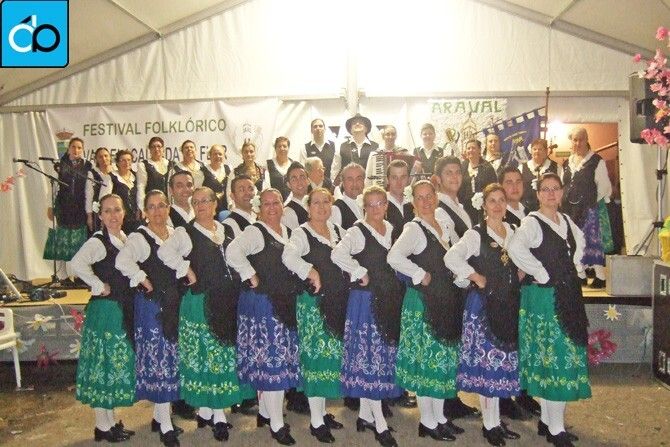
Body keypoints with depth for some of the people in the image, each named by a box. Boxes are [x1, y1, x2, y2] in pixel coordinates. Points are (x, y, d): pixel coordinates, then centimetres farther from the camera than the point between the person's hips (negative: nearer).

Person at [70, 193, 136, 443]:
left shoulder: (127, 239, 8)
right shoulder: (98, 241, -15)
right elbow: (77, 263, -34)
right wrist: (99, 286, -24)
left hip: (124, 310, 8)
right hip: (105, 310, -8)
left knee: (119, 364, 15)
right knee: (104, 365, 3)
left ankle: (111, 421, 30)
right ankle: (103, 427, 17)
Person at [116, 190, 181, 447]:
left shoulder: (176, 234, 9)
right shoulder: (138, 238, -11)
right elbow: (122, 261, -29)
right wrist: (143, 280, -20)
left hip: (174, 303, 6)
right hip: (152, 305, -6)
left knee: (170, 358, 13)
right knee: (158, 359, -1)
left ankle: (159, 415, 30)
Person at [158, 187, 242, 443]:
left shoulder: (226, 229, 9)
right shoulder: (185, 232, -5)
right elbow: (165, 251, -24)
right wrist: (187, 270, -18)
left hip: (227, 301, 5)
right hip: (200, 302, -5)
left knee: (225, 353, 10)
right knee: (203, 355, 2)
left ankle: (214, 411, 24)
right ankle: (209, 411, 15)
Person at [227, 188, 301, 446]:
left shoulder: (288, 232, 12)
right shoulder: (255, 232, -11)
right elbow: (233, 251, -28)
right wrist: (250, 276, -21)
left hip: (285, 304, 8)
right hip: (261, 303, -8)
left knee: (279, 359, 15)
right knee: (270, 360, -4)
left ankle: (265, 412, 32)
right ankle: (276, 424, 7)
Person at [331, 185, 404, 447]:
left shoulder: (391, 229, 11)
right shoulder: (357, 231, -10)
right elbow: (337, 254, -27)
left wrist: (397, 286, 9)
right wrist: (360, 273, -19)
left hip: (389, 299, 7)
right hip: (366, 299, -7)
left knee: (383, 355, 11)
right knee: (369, 356, -3)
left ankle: (365, 414, 25)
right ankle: (379, 423, 5)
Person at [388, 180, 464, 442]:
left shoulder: (446, 227, 11)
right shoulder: (413, 229, -12)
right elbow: (394, 257, -30)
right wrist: (421, 275, -22)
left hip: (447, 301, 8)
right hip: (422, 301, -7)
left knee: (445, 357, 14)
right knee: (426, 358, 0)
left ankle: (439, 415, 28)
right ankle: (427, 421, 15)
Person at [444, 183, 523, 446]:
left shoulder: (513, 232, 10)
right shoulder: (475, 234, -8)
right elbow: (451, 257, -22)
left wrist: (521, 272, 8)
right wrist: (476, 277, -17)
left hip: (509, 304, 6)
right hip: (483, 304, -6)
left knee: (502, 360, 11)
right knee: (485, 360, -1)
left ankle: (496, 420, 23)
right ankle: (489, 423, 11)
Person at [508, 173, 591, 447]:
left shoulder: (566, 221, 12)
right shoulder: (532, 222, -12)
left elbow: (580, 241, 33)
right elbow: (515, 247, -31)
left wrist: (575, 265, 17)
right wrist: (541, 273, -22)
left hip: (568, 295, 8)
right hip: (543, 296, -8)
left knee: (567, 356, 12)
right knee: (552, 357, -5)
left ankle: (547, 419, 24)